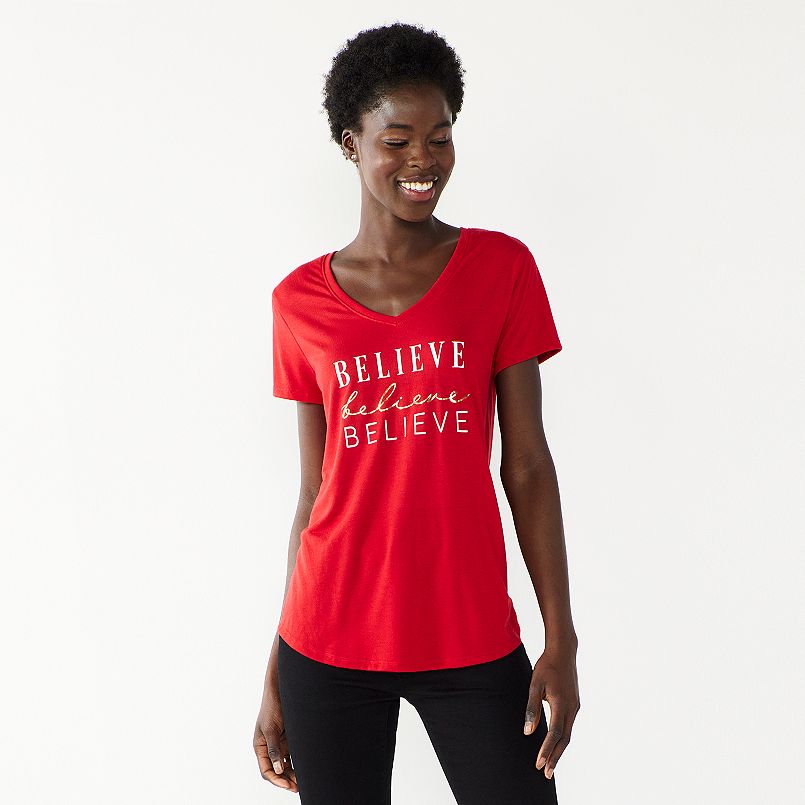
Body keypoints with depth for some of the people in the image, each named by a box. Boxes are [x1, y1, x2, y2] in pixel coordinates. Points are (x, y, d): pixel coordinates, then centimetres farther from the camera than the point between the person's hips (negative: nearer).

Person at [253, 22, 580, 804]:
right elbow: (316, 490, 7)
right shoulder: (301, 301, 4)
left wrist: (561, 641, -5)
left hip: (471, 639, 0)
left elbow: (526, 465, 0)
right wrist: (276, 670, 7)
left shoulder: (501, 267, 1)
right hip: (330, 647, 1)